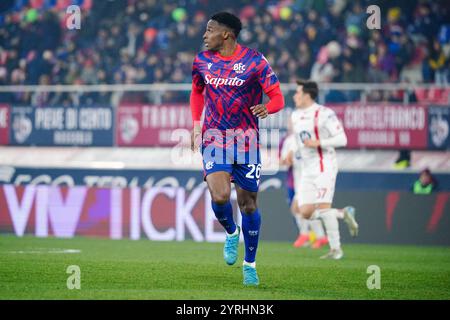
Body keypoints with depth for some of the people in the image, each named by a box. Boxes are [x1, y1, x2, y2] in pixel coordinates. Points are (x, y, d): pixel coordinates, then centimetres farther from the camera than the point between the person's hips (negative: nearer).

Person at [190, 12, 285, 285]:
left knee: (248, 204, 3)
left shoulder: (255, 61, -8)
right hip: (215, 138, 2)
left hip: (247, 140, -2)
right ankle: (231, 233, 14)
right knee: (219, 196, -20)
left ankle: (250, 264, 21)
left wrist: (267, 107, -29)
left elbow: (277, 97, -7)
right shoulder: (202, 61, 4)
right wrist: (196, 124, 13)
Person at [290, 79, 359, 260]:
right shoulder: (295, 116, 14)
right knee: (306, 212, -2)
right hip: (307, 170, 8)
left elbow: (342, 139, -14)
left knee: (323, 206, -15)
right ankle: (344, 214, 16)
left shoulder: (324, 114, -11)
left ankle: (336, 248, -7)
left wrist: (318, 143, -23)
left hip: (325, 166, -8)